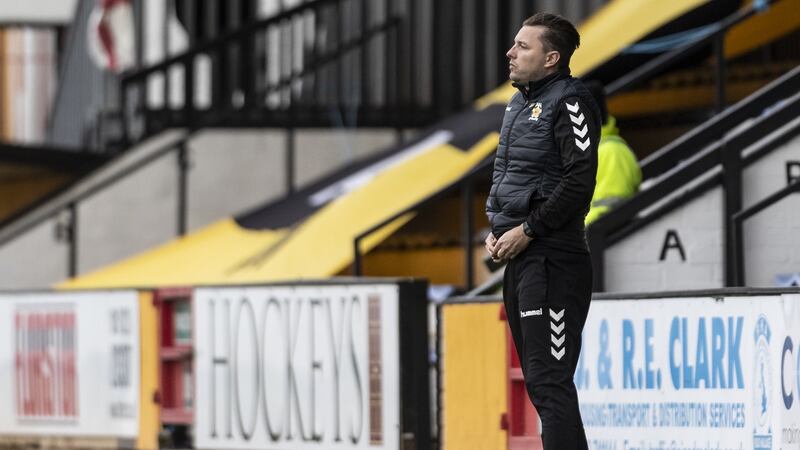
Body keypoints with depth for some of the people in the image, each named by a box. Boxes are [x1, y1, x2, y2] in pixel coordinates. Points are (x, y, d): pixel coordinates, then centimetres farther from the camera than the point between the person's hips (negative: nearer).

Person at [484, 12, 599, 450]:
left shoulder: (568, 102, -11)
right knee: (538, 380, 12)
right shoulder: (518, 104, 17)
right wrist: (496, 227, 9)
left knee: (549, 380, -13)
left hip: (552, 259, -10)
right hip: (518, 260, 10)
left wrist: (528, 229, -15)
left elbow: (580, 180, -18)